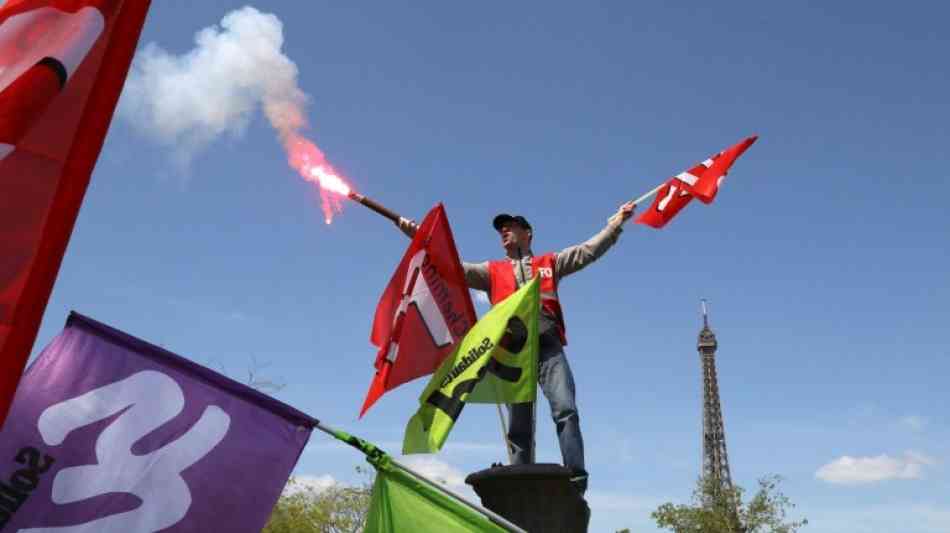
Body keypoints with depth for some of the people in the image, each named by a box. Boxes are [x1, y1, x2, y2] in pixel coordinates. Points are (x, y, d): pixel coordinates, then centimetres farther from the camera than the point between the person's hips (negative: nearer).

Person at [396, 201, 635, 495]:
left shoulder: (550, 263, 23)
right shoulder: (492, 271, 23)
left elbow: (589, 250, 17)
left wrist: (616, 222, 10)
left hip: (548, 346, -1)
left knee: (565, 410, -17)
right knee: (519, 425, 3)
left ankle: (577, 478, -19)